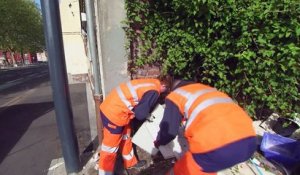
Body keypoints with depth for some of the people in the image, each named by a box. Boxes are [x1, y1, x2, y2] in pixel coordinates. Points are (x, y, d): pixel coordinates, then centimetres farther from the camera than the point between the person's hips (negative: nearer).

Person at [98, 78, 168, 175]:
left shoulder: (152, 83, 7)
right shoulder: (154, 91, -20)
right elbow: (140, 114, -17)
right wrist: (146, 115, 3)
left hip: (111, 107, 10)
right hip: (114, 114, -10)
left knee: (125, 138, 25)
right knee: (110, 146, 8)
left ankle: (130, 162, 45)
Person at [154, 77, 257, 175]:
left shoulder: (175, 96, 12)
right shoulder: (208, 89, 32)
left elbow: (168, 131, 9)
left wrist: (158, 142, 31)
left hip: (218, 146, -7)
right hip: (248, 140, 8)